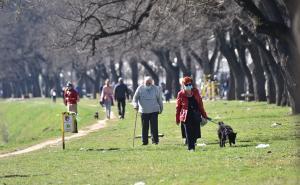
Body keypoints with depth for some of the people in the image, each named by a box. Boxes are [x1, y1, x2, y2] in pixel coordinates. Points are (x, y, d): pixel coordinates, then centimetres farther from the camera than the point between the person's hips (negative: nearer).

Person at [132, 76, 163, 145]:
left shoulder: (156, 88, 3)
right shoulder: (140, 88, 1)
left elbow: (159, 99, 12)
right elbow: (135, 98, 1)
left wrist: (161, 108, 15)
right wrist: (135, 105, -18)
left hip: (154, 111, 0)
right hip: (144, 111, 0)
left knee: (154, 126, -3)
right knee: (144, 126, 1)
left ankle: (155, 140, 6)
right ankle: (144, 141, 7)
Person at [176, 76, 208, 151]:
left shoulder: (195, 92, 6)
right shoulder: (181, 94, -2)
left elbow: (200, 104, 12)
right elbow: (178, 107, 3)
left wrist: (204, 115, 11)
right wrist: (177, 119, 4)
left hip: (196, 115, 3)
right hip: (186, 116, -3)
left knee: (196, 133, 1)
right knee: (189, 134, -4)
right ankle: (190, 148, 2)